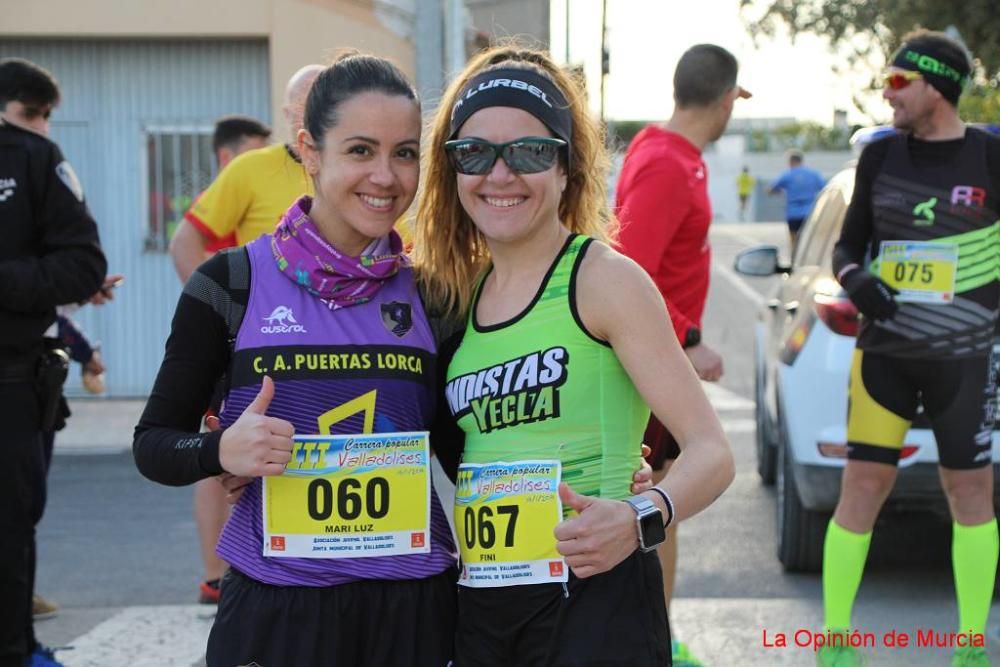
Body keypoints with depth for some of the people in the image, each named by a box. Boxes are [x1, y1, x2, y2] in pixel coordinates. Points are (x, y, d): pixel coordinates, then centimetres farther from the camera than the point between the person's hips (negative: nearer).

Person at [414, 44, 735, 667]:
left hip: (592, 599, -5)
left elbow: (711, 452, -12)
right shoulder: (457, 293, 9)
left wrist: (639, 519, -30)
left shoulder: (604, 278, -8)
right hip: (479, 607, 6)